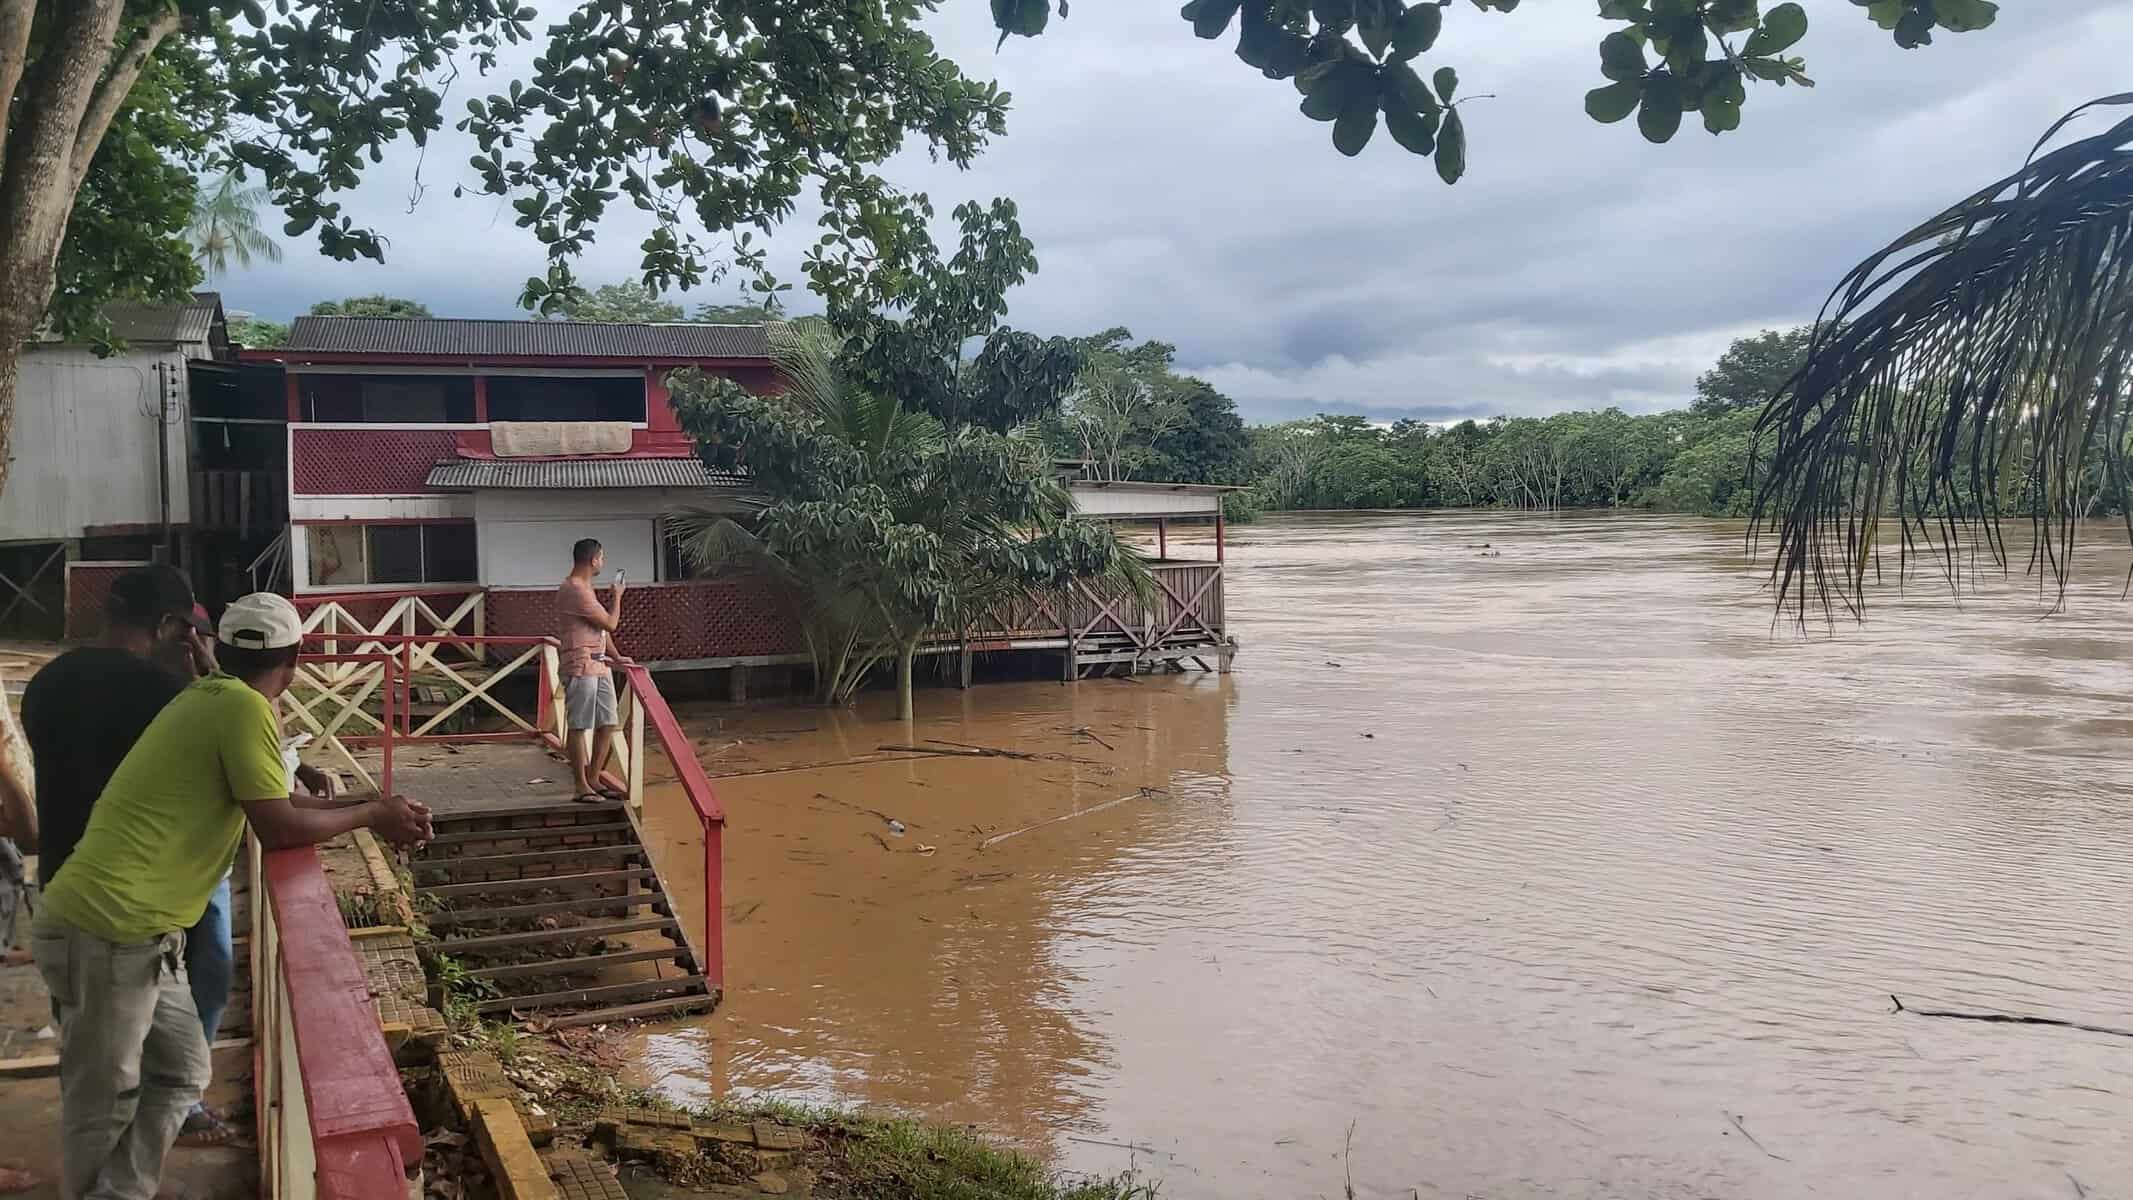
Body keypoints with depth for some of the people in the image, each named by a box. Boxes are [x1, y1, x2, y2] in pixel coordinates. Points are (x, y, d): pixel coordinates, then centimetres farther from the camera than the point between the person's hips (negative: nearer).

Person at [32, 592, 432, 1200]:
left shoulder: (211, 696, 14)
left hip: (133, 927, 10)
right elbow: (280, 828, -16)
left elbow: (271, 800, 18)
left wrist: (374, 812, 15)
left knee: (181, 1074, 17)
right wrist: (371, 815, -3)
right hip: (108, 931, -10)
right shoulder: (244, 707, -16)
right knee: (104, 1109, 4)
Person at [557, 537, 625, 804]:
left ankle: (593, 780, 18)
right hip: (580, 668, -10)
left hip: (599, 666, 10)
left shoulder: (584, 588, 17)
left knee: (607, 724, 10)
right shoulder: (574, 590, -15)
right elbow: (610, 623, -12)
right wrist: (617, 596, 3)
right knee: (579, 727, -3)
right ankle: (582, 786, 1)